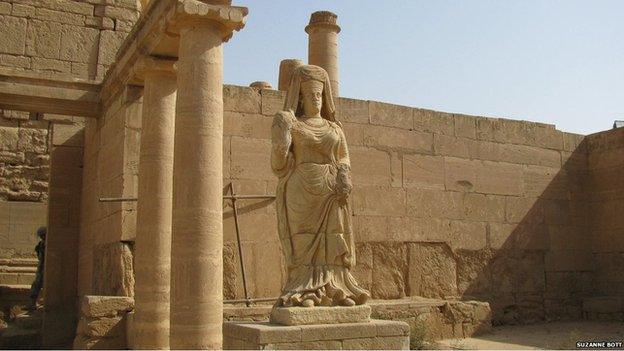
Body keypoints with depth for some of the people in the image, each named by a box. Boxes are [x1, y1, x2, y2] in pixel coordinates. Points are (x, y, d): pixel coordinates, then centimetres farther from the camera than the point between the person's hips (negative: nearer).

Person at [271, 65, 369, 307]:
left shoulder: (334, 129, 20)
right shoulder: (290, 125, 10)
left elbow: (343, 160, 14)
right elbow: (279, 164, 1)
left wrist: (344, 179, -7)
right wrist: (282, 137, -15)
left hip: (331, 195, 3)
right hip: (300, 193, -3)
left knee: (332, 244, -1)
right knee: (303, 242, -9)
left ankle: (335, 291, 1)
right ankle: (304, 293, -11)